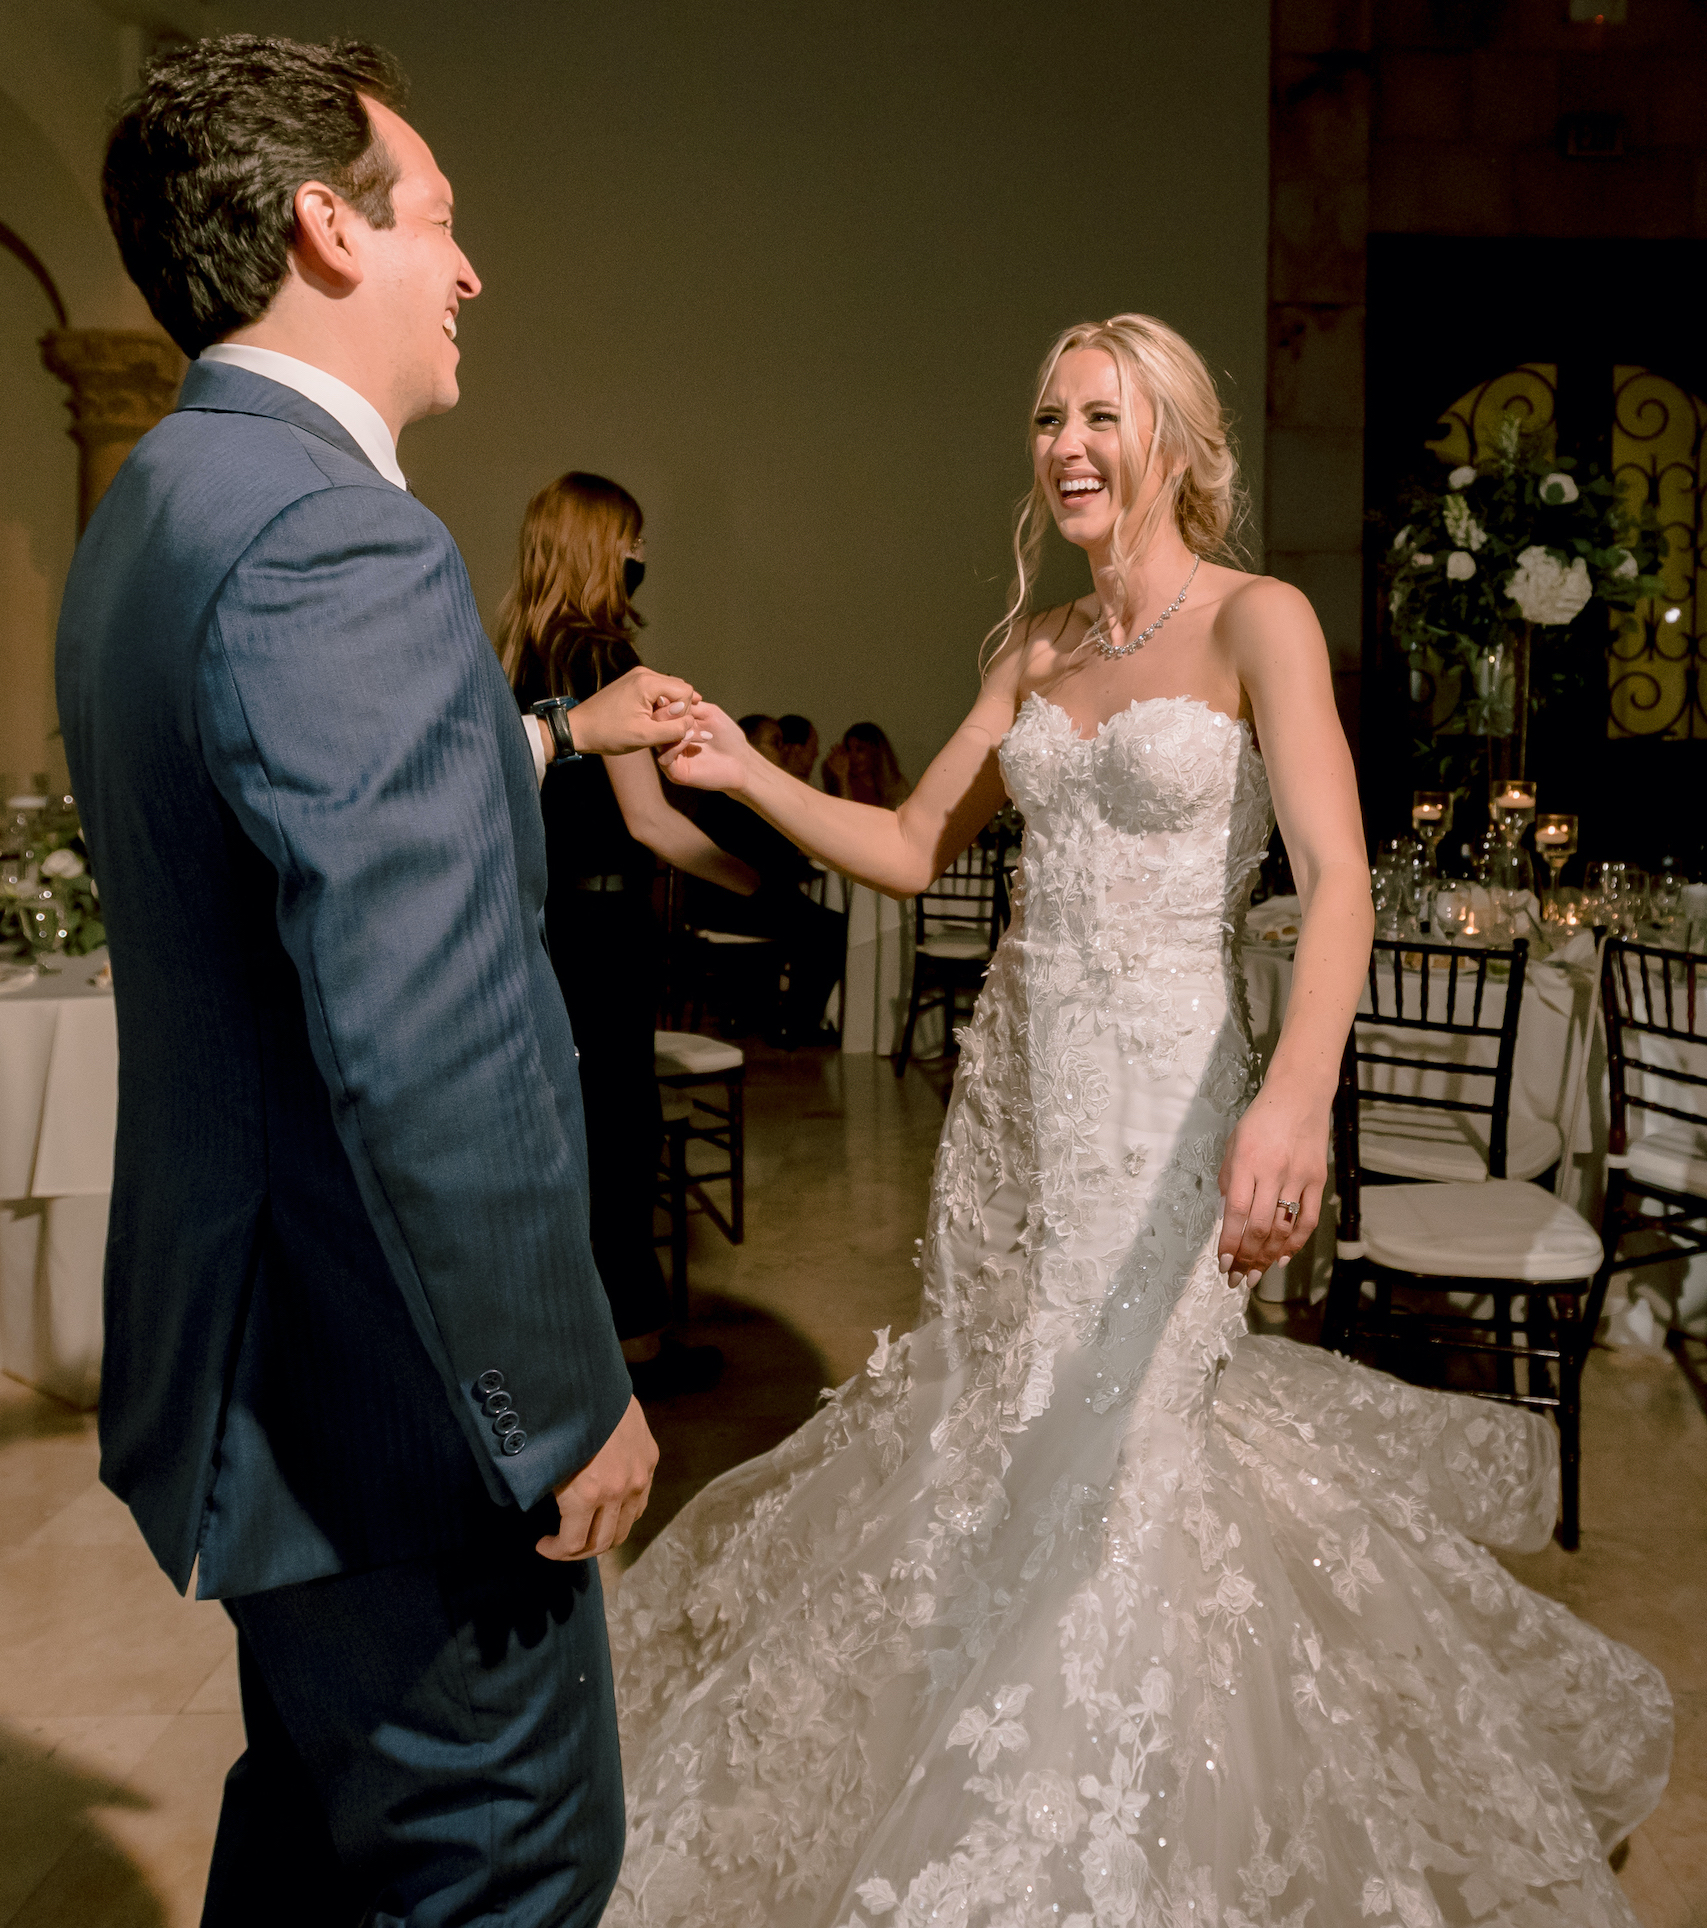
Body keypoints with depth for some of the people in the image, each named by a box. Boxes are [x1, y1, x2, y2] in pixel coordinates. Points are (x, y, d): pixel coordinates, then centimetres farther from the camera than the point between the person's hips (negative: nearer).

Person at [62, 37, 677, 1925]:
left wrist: (555, 736, 31)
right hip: (392, 1401, -10)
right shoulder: (337, 538, -24)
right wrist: (568, 1405, -19)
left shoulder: (163, 506, 9)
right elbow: (428, 1049, -30)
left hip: (255, 1341, 10)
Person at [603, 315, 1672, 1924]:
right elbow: (912, 850, 12)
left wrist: (1297, 1095, -39)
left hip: (1161, 1084, -6)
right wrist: (749, 776, -3)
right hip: (1014, 1074, 6)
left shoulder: (1258, 622, -9)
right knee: (991, 1415, 15)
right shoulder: (1038, 647, 10)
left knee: (1117, 1443, 2)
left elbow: (1336, 880, -22)